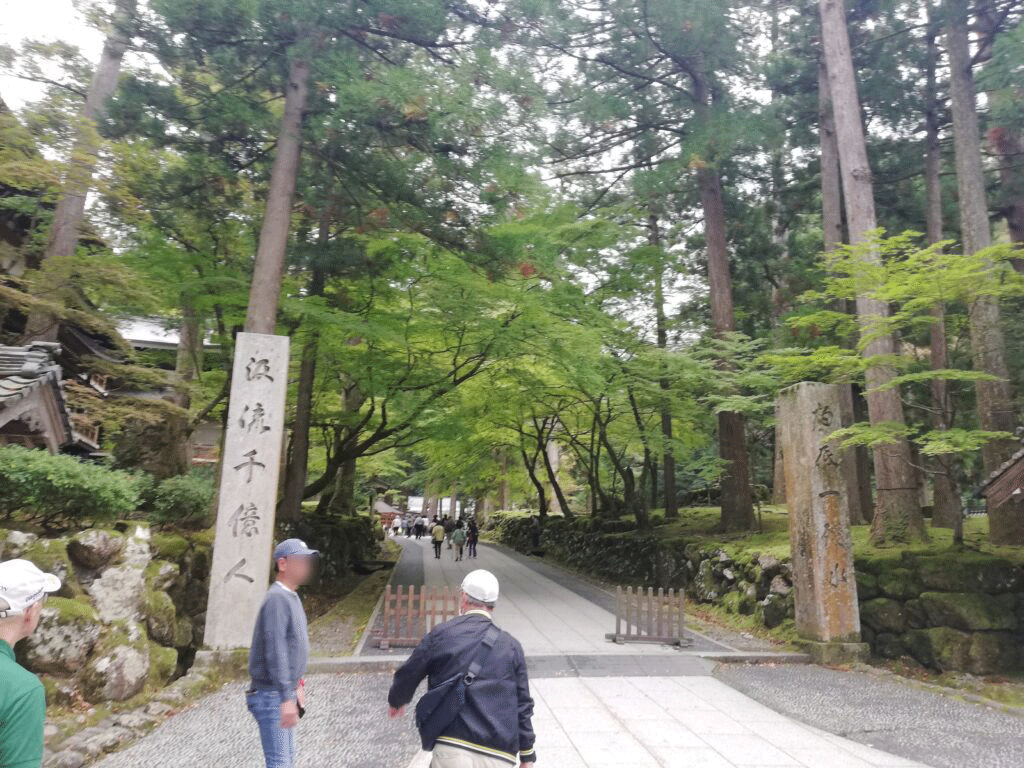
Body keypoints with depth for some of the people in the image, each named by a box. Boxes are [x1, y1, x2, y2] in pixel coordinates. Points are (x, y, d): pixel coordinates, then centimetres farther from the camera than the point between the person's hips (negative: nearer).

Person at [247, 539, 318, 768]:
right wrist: (286, 698, -27)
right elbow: (275, 651, -25)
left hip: (285, 692, 10)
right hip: (272, 696, -10)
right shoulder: (277, 599, -19)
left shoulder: (292, 597, 12)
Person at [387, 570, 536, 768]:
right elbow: (523, 705, 8)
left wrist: (396, 701, 33)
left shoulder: (441, 634, 1)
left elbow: (408, 676, 11)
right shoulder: (512, 646, 7)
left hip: (452, 752, -3)